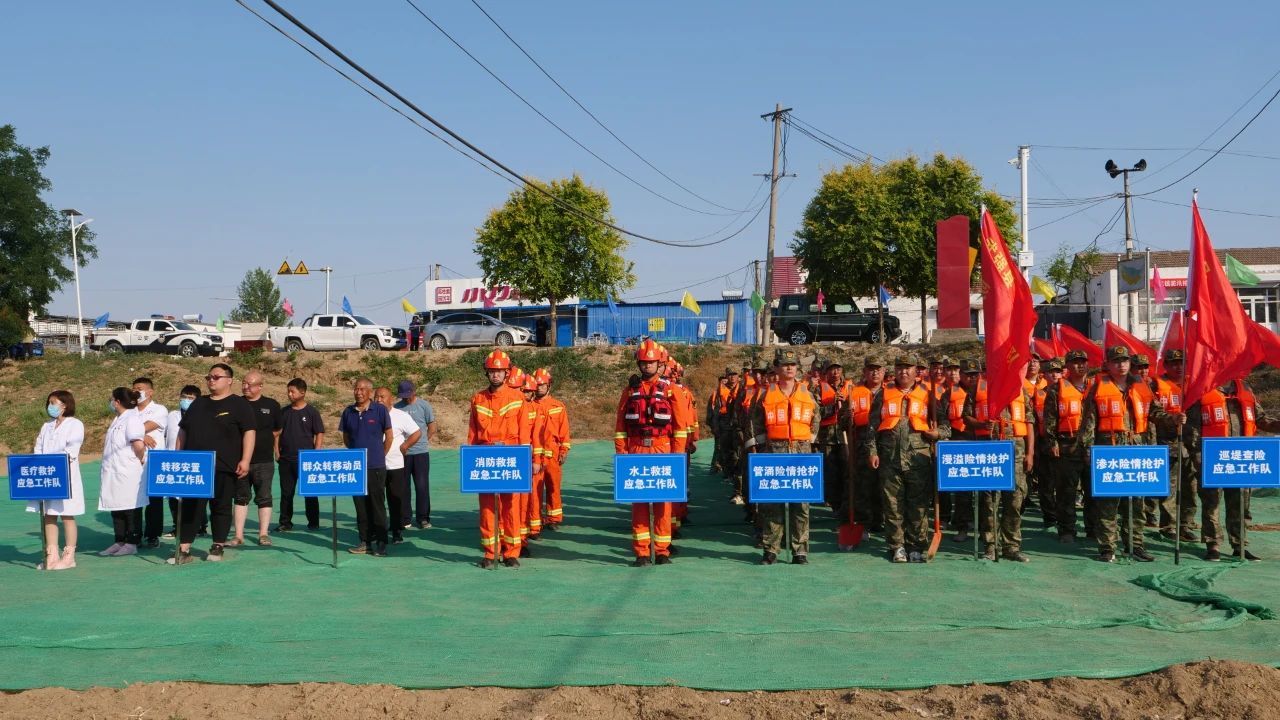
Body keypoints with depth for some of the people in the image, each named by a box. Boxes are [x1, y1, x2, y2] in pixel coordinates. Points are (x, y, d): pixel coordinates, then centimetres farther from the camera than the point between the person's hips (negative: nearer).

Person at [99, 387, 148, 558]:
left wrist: (139, 460, -12)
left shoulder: (132, 419, -17)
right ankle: (120, 542, 21)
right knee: (116, 508, 13)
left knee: (130, 508, -1)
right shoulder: (118, 419, 15)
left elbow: (139, 445, -26)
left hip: (128, 474, -10)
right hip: (115, 472, 10)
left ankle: (132, 543, 5)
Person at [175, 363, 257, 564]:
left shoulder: (239, 404, 0)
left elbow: (249, 432, -7)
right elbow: (183, 431, 21)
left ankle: (218, 548, 13)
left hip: (223, 468, -5)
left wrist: (245, 460, -16)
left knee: (221, 508, 4)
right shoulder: (198, 403, 17)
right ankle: (184, 550, 4)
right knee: (189, 508, 2)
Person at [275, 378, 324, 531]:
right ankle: (285, 523, 14)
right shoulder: (284, 412, 9)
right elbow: (277, 433, 13)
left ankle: (313, 522, 9)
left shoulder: (312, 412, -2)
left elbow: (320, 434, -2)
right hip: (286, 459, 4)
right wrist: (277, 453, 4)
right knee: (286, 492, 7)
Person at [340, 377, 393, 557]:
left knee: (377, 506, -1)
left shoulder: (380, 410, -5)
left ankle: (381, 543, 4)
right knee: (361, 506, 8)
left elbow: (389, 436, 1)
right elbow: (346, 438, 17)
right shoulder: (348, 412, 6)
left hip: (376, 467, -4)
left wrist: (380, 455, 6)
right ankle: (365, 542, 16)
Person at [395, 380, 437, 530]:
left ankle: (423, 518, 8)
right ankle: (405, 519, 15)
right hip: (401, 453, 2)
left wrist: (424, 440, 4)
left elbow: (432, 427, 5)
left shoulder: (424, 405, 0)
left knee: (422, 486, 0)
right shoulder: (397, 407, 4)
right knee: (403, 487, 7)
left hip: (421, 452, -2)